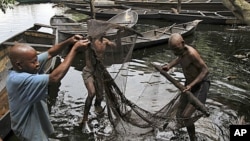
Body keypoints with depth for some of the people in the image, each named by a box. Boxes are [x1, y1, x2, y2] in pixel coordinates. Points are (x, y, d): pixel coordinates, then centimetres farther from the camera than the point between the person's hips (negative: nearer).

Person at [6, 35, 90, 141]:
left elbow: (50, 53, -6)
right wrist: (75, 49, -37)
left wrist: (69, 41, -23)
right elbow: (55, 77, -40)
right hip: (29, 130, -8)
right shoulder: (19, 80, -36)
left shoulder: (26, 66, -11)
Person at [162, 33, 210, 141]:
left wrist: (191, 85, -29)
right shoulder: (181, 50, -4)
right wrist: (169, 66, 4)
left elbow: (205, 70, -23)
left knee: (185, 117, -16)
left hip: (201, 85, -8)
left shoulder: (191, 53, -29)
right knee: (179, 116, 9)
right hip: (190, 84, 8)